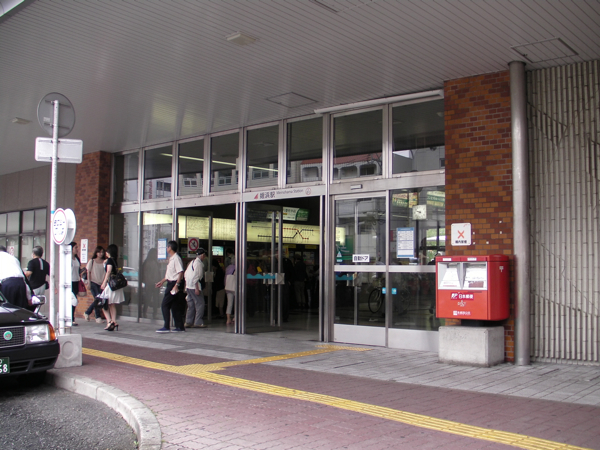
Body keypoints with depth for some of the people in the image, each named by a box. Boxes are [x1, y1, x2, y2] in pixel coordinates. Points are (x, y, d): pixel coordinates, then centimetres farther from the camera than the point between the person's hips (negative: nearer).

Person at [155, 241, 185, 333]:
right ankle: (180, 327, 14)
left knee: (165, 305, -8)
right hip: (171, 284, 10)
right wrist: (162, 282, 28)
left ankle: (166, 327, -6)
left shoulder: (176, 258, -15)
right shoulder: (171, 259, 16)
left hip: (174, 284, -10)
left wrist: (176, 285, -26)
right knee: (175, 306, 10)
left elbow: (180, 273, -22)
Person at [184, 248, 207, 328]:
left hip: (188, 286, 9)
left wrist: (186, 286, 22)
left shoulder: (192, 262, 16)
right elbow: (196, 276, -18)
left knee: (191, 304, 13)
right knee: (200, 304, -5)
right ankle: (198, 322, -6)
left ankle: (188, 322, 15)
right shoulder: (199, 263, -11)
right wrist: (197, 288, -19)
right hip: (194, 286, -9)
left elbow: (186, 274, 17)